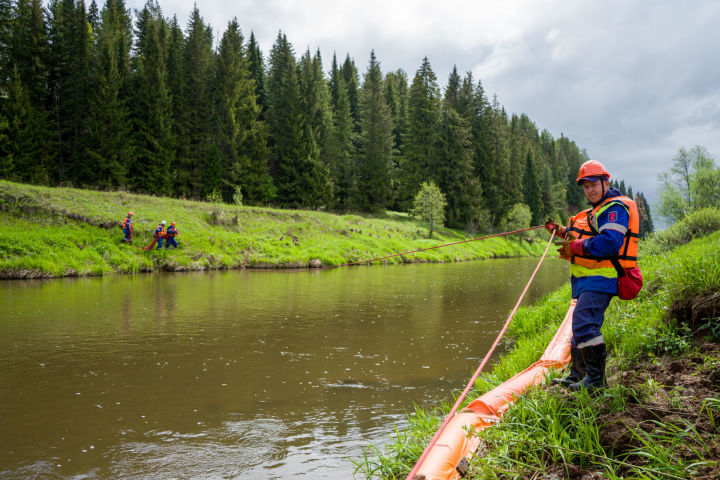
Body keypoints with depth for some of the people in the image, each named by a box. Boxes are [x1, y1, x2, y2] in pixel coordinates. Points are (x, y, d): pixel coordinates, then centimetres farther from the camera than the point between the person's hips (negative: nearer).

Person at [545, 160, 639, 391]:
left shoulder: (616, 208, -10)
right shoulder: (596, 211, 23)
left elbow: (609, 243, -25)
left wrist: (575, 247, -19)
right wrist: (561, 231, 23)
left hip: (600, 278, -11)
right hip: (588, 280, 11)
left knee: (584, 324, -19)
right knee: (580, 326, 16)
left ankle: (595, 379, -11)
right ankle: (577, 375, 27)